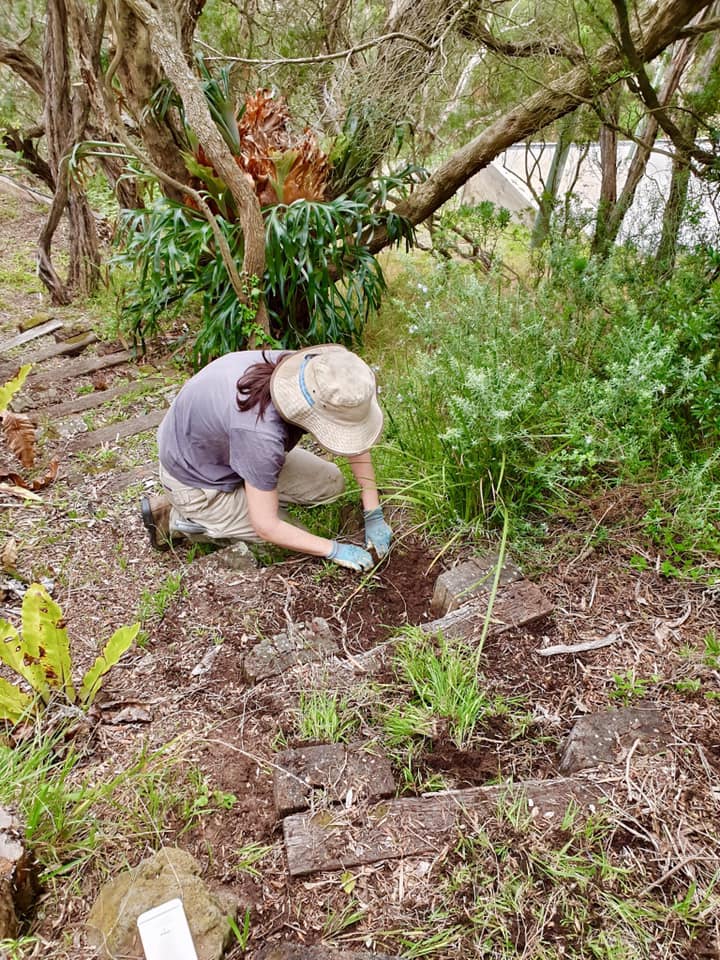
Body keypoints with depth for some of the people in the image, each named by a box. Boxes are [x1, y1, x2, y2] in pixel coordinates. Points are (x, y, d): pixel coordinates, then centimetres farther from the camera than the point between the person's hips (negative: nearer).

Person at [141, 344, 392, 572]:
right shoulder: (261, 433, -42)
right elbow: (266, 526, -31)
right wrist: (335, 550, -22)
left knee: (331, 484, 2)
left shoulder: (306, 371, -22)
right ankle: (177, 518, 1)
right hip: (195, 479, -7)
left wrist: (374, 515, -8)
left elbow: (356, 440, -8)